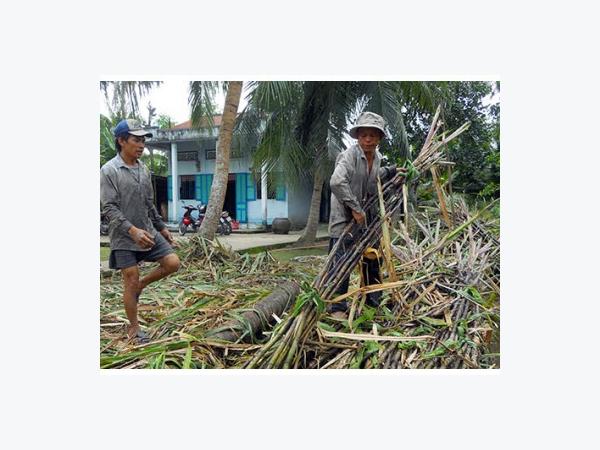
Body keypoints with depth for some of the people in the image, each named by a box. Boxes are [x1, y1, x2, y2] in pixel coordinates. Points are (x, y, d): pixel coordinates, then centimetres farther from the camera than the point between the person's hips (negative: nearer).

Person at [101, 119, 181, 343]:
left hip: (148, 232, 6)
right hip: (124, 237, -6)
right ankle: (133, 328, 18)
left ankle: (141, 284, 20)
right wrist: (132, 230, -27)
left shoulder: (143, 169, 8)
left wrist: (162, 227, 16)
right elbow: (109, 208, -17)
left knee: (172, 263, -4)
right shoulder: (109, 171, -11)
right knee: (130, 281, 1)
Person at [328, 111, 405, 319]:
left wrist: (392, 171, 13)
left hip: (366, 217, 8)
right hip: (344, 218, -8)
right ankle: (337, 307, 4)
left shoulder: (377, 157, 7)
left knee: (373, 260, 15)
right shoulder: (349, 155, -18)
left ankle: (374, 302, 31)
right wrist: (355, 208, -29)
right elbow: (337, 182, -32)